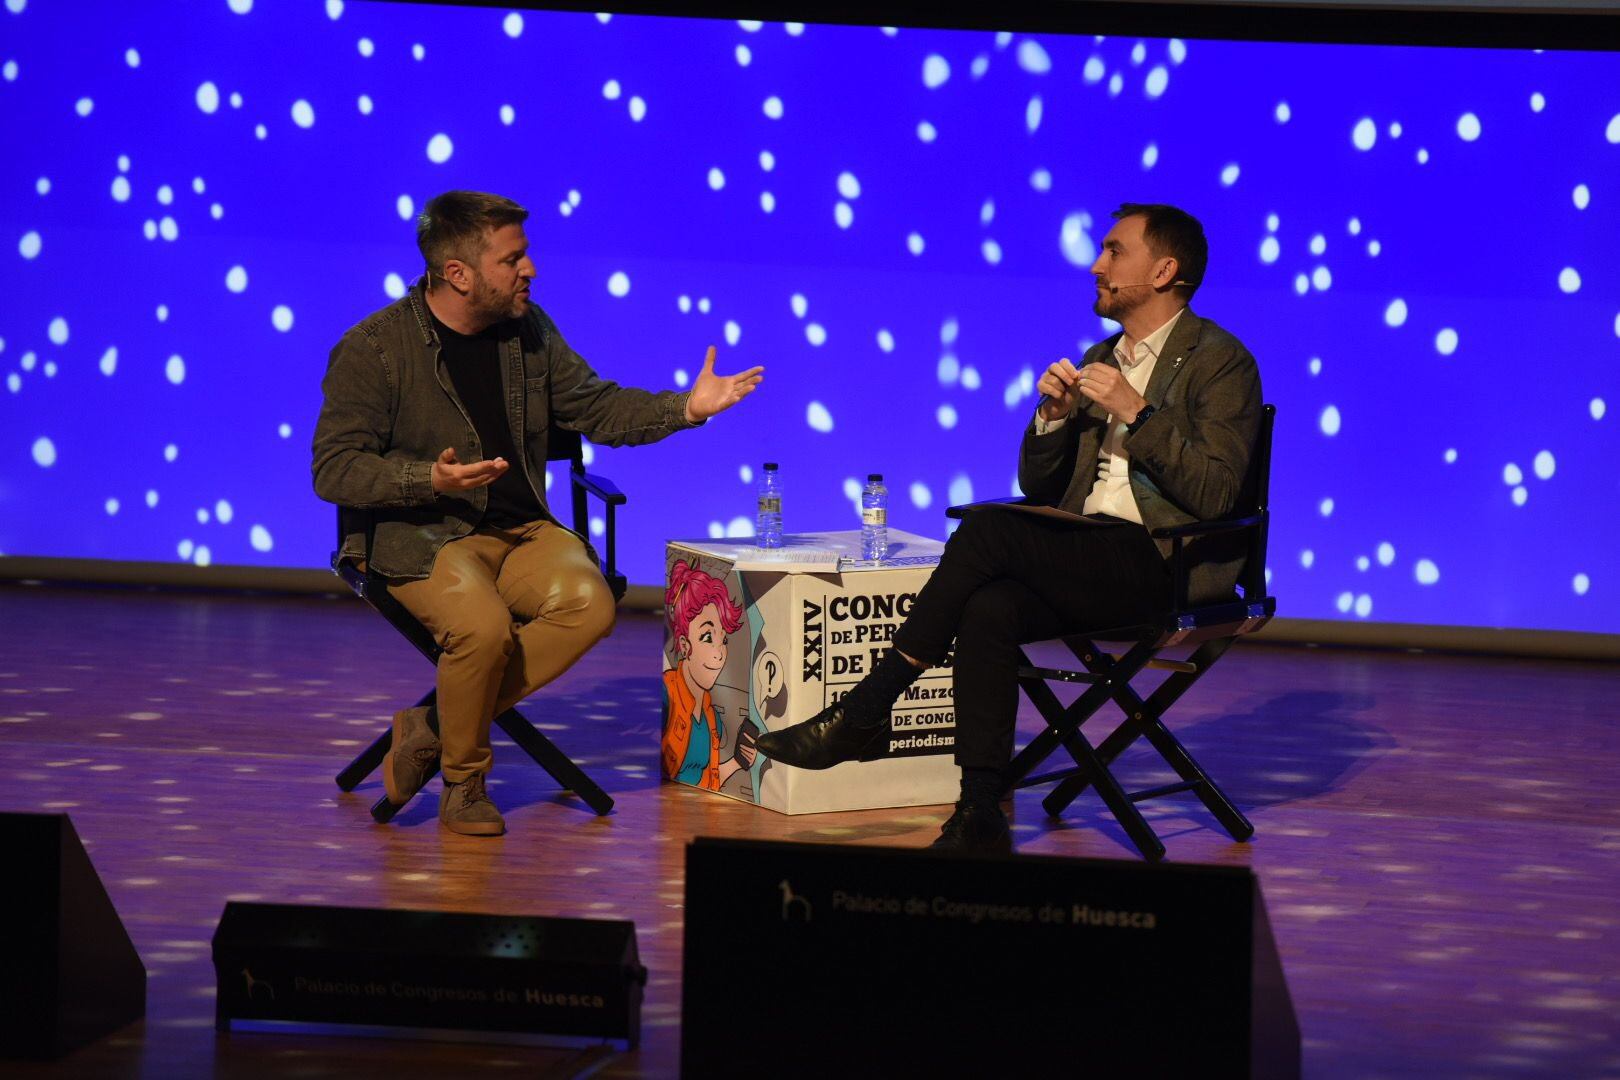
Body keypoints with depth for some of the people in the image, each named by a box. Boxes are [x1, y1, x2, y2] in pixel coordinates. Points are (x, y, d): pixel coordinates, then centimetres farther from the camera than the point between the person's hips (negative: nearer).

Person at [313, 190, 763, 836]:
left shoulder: (527, 330, 10)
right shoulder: (372, 349, -8)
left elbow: (594, 406, 19)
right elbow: (334, 470, -10)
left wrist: (685, 408, 4)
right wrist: (431, 479, -24)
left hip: (521, 529, 6)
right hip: (421, 537, -6)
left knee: (588, 604, -25)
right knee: (483, 625, -35)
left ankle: (436, 727, -13)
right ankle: (463, 780, -8)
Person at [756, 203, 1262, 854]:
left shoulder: (1220, 361, 0)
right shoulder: (1100, 361, 24)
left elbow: (1214, 494, -13)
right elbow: (1038, 487, 22)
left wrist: (1135, 412, -17)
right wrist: (1053, 414, 3)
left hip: (1169, 566, -7)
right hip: (1088, 564, 7)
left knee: (988, 532, -27)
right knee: (988, 608, -27)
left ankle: (860, 714, -23)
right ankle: (980, 815, -28)